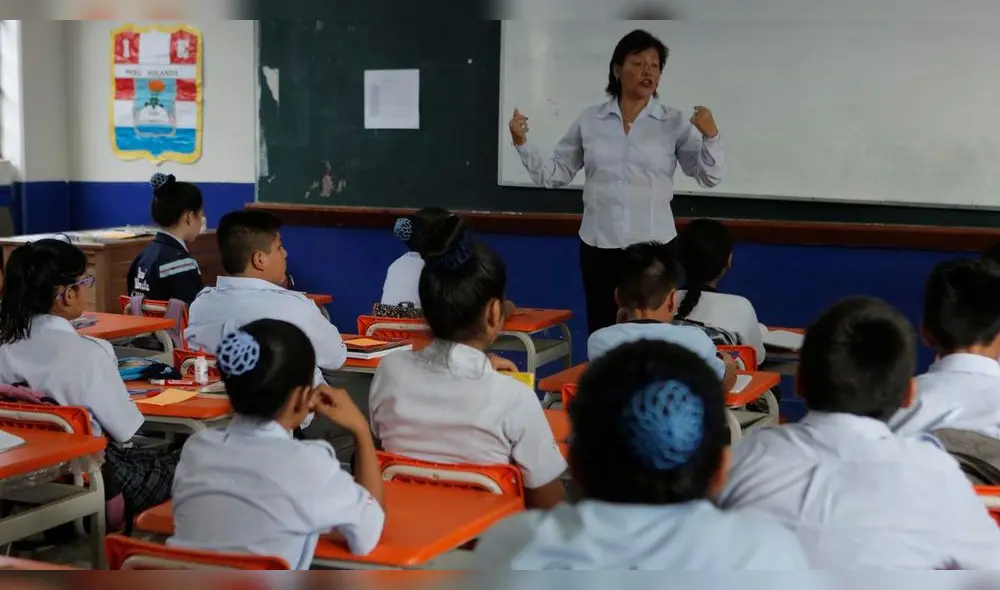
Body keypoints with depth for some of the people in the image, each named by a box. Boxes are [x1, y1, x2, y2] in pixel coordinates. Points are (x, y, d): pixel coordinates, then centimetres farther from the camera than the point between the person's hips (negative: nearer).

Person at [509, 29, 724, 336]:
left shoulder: (675, 122, -1)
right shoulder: (589, 120, 4)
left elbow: (710, 177, -5)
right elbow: (554, 175, 8)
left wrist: (711, 136, -22)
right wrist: (522, 142, -5)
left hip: (653, 246, -1)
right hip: (599, 247, 2)